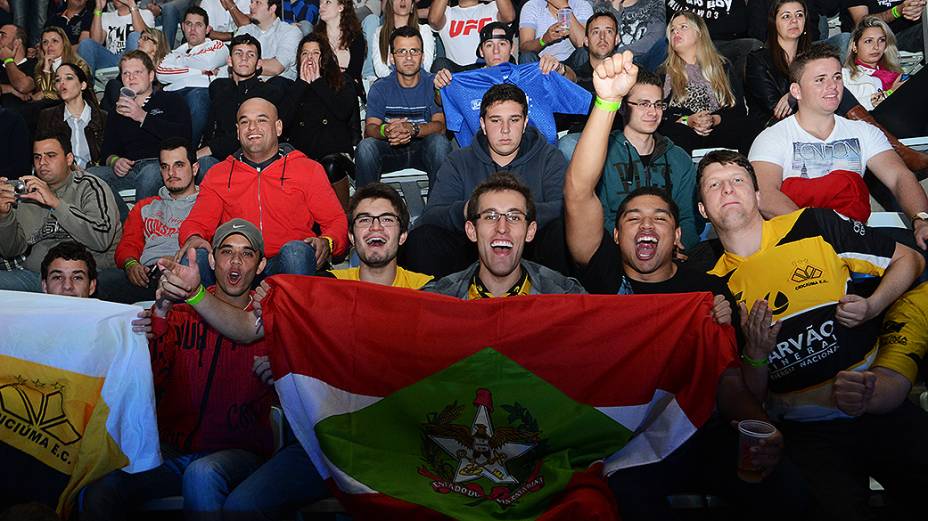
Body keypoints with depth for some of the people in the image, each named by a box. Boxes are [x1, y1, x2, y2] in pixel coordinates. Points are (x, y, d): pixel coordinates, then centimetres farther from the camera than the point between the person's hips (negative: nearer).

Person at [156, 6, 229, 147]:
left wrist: (181, 61, 18)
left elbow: (207, 62, 0)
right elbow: (161, 73, 11)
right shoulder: (176, 52, 33)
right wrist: (199, 71, 6)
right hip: (172, 92, 3)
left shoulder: (217, 46, 25)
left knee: (196, 96, -39)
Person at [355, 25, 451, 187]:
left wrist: (412, 129, -34)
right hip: (390, 150, 1)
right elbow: (370, 128, -7)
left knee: (440, 142, -32)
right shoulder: (380, 88, 3)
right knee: (365, 146, -28)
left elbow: (440, 125, -13)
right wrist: (385, 131, -33)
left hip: (423, 148, -1)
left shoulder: (434, 84, -1)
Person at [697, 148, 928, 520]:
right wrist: (755, 353, -16)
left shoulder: (816, 225, 1)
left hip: (883, 408, 1)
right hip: (805, 433, -1)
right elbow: (750, 396, 4)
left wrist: (872, 306, -3)